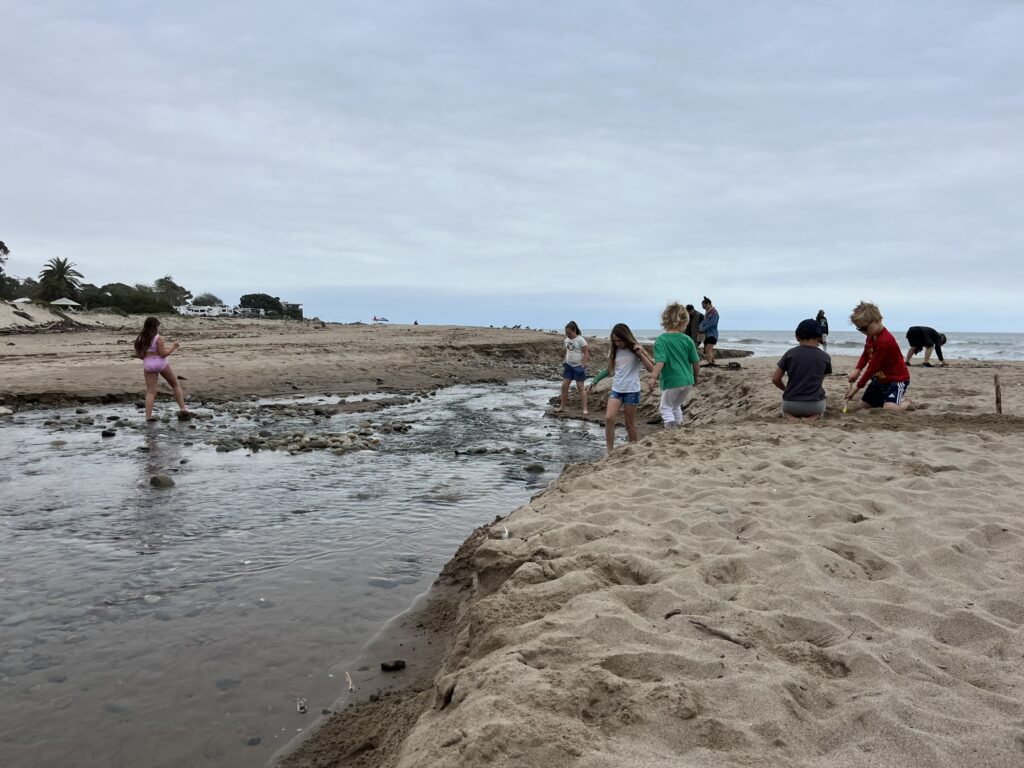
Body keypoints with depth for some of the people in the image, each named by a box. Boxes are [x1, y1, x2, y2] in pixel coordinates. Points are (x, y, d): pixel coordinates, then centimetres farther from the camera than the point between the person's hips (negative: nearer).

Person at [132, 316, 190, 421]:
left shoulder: (139, 339, 5)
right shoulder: (158, 338, -11)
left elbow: (138, 355, 7)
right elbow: (163, 354, -14)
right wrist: (173, 347, -2)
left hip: (148, 365, 4)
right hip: (161, 363, -4)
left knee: (150, 392, 4)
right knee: (175, 385, 15)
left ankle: (148, 416, -5)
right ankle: (183, 409, 12)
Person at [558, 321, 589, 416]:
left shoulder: (580, 340, -13)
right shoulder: (566, 340, 6)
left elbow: (586, 354, -12)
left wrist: (582, 366, -16)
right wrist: (565, 363, 11)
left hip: (578, 366, -6)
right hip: (568, 365, 6)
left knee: (580, 387, -6)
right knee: (564, 385, 4)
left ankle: (585, 409, -2)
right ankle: (562, 406, 16)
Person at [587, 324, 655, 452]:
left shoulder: (635, 349, -4)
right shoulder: (613, 350, 7)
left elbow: (651, 368, -10)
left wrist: (640, 354, -20)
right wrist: (595, 381, 13)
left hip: (632, 391, -3)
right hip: (616, 389, 3)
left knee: (630, 423, 3)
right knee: (609, 418, -14)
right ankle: (610, 452, -10)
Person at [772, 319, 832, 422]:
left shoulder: (790, 353, -3)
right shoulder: (825, 357, 0)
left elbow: (775, 379, -1)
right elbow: (820, 380, 13)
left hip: (791, 404, 0)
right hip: (815, 405, 0)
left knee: (786, 409, 37)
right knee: (820, 410, 37)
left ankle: (790, 417, 0)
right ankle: (813, 417, 1)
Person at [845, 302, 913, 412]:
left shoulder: (884, 341, -28)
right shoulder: (871, 336, 3)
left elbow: (873, 366, -25)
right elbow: (865, 354, 15)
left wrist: (858, 386, -19)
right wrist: (857, 370, -6)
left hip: (897, 378, -9)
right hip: (879, 379, 9)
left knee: (889, 408, -31)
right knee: (860, 406, 7)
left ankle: (906, 403, 4)